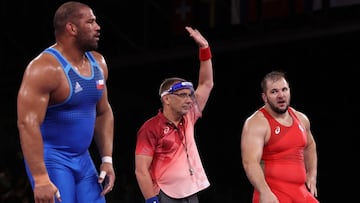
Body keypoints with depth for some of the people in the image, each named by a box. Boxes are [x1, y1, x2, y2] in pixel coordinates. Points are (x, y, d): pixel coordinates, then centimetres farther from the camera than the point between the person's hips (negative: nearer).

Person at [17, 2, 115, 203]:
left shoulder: (97, 63, 8)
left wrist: (107, 160, 8)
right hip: (51, 158, -8)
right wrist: (41, 180, -29)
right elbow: (28, 123, -24)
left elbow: (103, 113, 19)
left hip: (83, 159, 8)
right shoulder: (46, 68, -18)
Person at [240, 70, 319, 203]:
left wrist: (312, 174, 20)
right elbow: (250, 162, -25)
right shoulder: (256, 124, -13)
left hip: (301, 192, 7)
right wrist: (264, 192, -37)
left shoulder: (301, 119, 12)